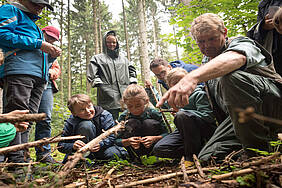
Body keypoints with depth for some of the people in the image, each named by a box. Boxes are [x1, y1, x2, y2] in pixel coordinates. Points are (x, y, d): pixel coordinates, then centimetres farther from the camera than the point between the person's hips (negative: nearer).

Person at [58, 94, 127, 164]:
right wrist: (73, 146, -35)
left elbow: (112, 137, -18)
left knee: (113, 153, -35)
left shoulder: (105, 116, -16)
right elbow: (61, 145, -14)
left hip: (101, 148, 1)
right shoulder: (71, 122, -15)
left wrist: (100, 144, -37)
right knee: (86, 125, -28)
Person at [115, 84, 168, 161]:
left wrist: (155, 138, -32)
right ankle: (137, 156, -12)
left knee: (150, 123, -26)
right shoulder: (123, 117, -16)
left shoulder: (154, 114, -18)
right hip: (134, 149, 1)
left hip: (150, 147, 0)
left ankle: (151, 155, -10)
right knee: (131, 123, -25)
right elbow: (117, 140, -12)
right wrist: (128, 141, -32)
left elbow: (166, 134, -12)